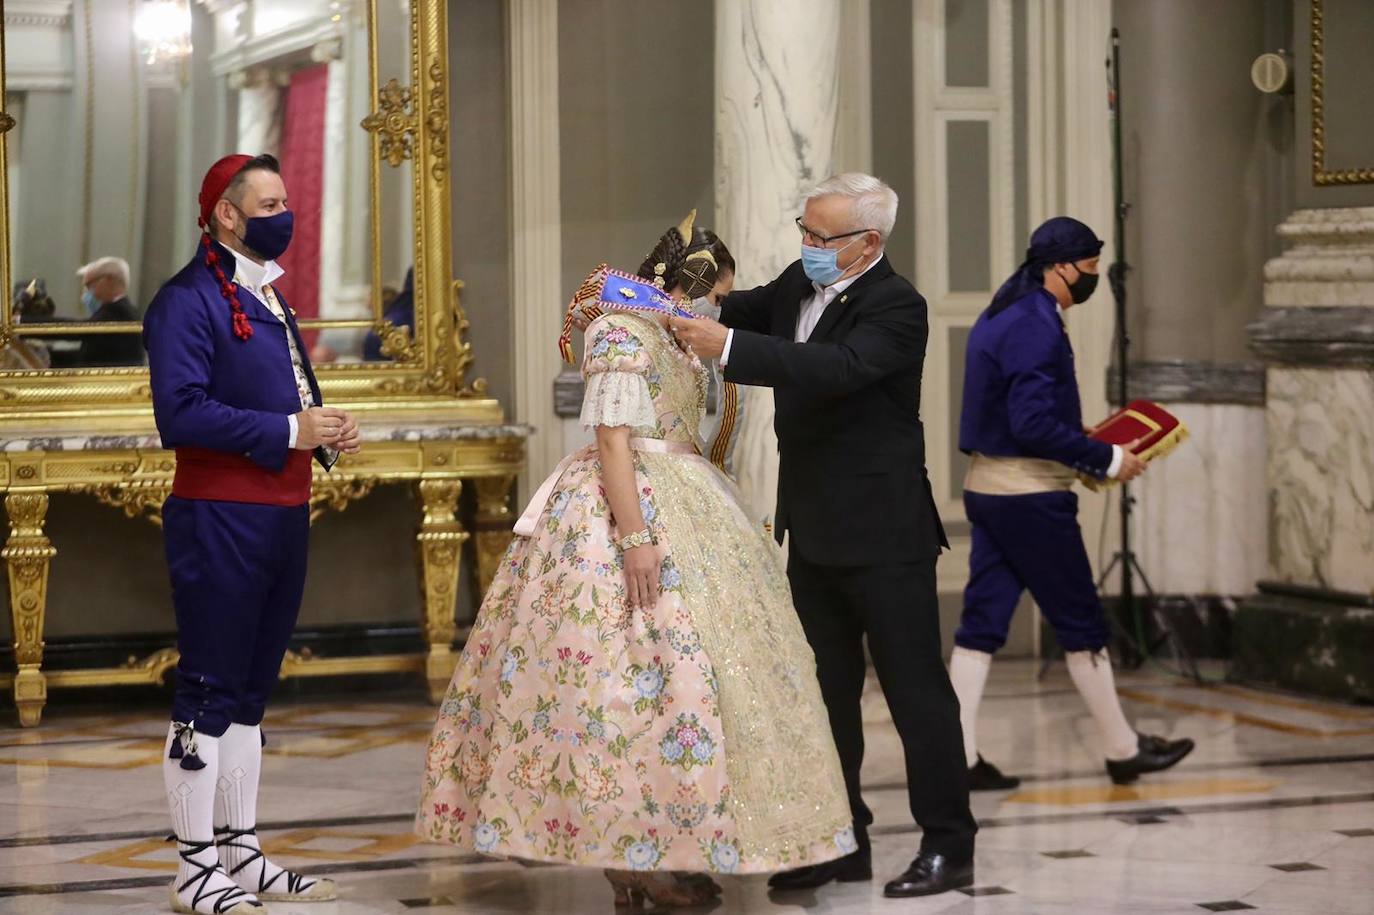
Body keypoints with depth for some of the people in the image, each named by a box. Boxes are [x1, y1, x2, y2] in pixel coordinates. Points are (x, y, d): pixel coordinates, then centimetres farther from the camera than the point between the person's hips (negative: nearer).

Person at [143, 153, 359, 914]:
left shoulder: (267, 298, 18)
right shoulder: (189, 300, -11)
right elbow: (182, 413, -22)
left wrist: (327, 431, 5)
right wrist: (290, 431, -20)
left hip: (282, 515, 9)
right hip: (219, 517, -9)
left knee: (249, 691, 14)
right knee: (207, 693, -3)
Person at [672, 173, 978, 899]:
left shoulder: (896, 307, -18)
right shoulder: (799, 284, 7)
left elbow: (836, 367, -32)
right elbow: (742, 308, 18)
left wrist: (727, 347, -38)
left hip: (882, 534, -9)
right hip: (815, 532, 9)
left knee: (914, 685, -1)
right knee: (826, 689, 13)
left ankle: (948, 846, 7)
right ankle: (842, 841, 22)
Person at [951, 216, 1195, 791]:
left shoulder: (1000, 317, 13)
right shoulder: (1038, 328, -18)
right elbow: (1034, 425, -24)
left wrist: (1082, 439, 16)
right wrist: (1106, 459, -15)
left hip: (986, 485, 9)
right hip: (1030, 496, -9)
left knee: (982, 621, 7)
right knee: (1081, 624, 3)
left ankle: (959, 756, 4)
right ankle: (1123, 750, 14)